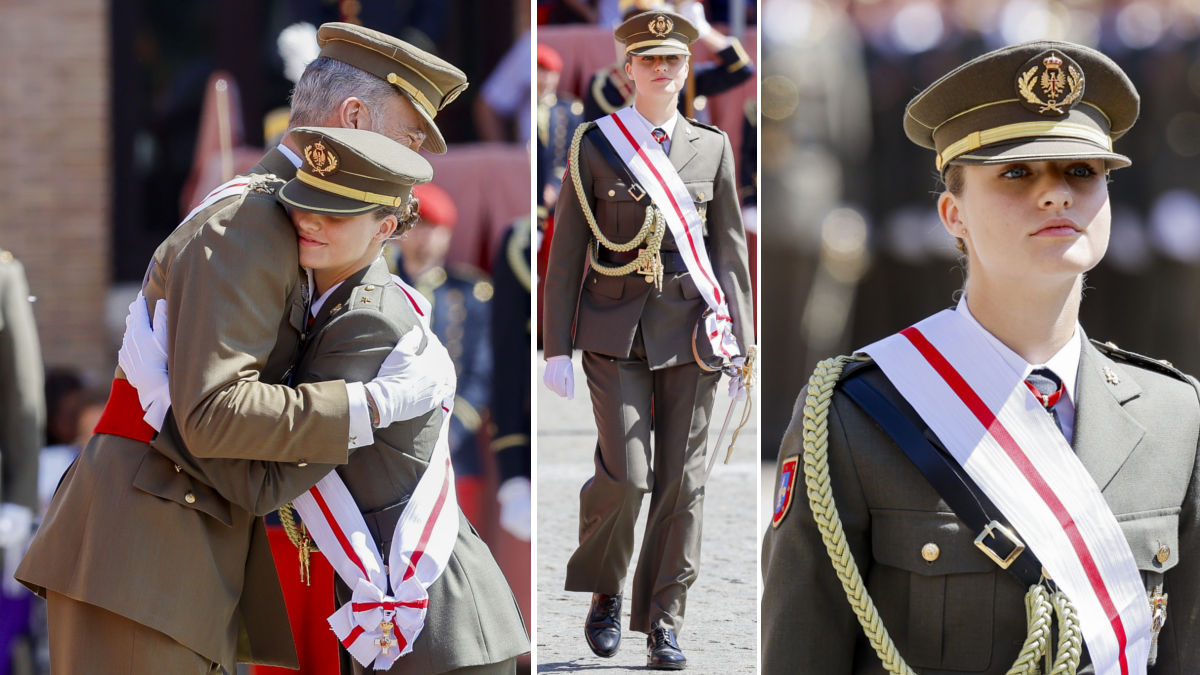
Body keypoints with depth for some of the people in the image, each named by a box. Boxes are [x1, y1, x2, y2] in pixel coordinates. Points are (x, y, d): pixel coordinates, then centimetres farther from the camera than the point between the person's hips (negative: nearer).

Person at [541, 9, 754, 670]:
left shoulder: (712, 147, 9)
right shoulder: (594, 145, 3)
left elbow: (730, 250, 11)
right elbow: (565, 252, 3)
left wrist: (739, 343, 6)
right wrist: (557, 347, -1)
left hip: (690, 333, 2)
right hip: (617, 333, -2)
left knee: (682, 482, 0)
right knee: (625, 475, -12)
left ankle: (663, 621, 10)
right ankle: (604, 590, 15)